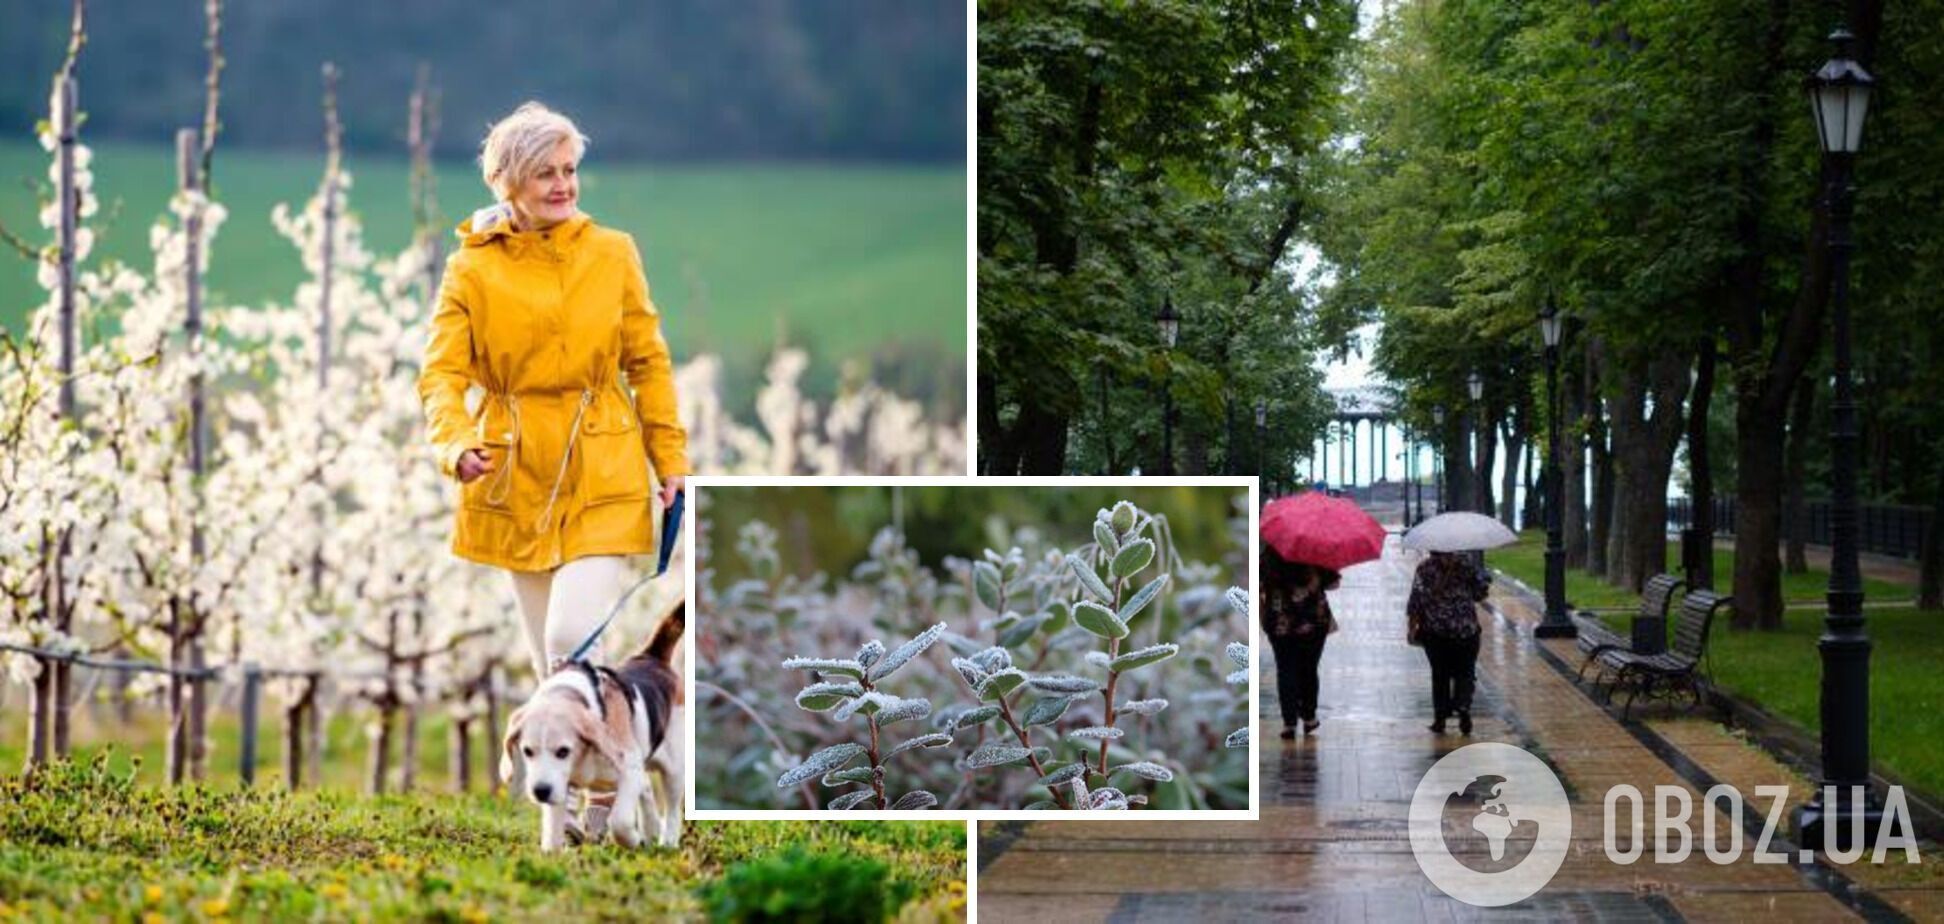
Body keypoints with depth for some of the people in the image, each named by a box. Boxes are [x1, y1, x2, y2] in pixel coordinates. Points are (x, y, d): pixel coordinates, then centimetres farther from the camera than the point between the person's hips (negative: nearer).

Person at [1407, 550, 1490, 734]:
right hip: (1466, 629, 0)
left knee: (1439, 674, 12)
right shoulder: (1465, 564, -2)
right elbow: (1482, 588, -1)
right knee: (1465, 672, 9)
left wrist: (1413, 626, -4)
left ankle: (1440, 718, 11)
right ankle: (1463, 707, -15)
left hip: (1435, 630, 0)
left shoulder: (1424, 568, -5)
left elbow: (1417, 596, -9)